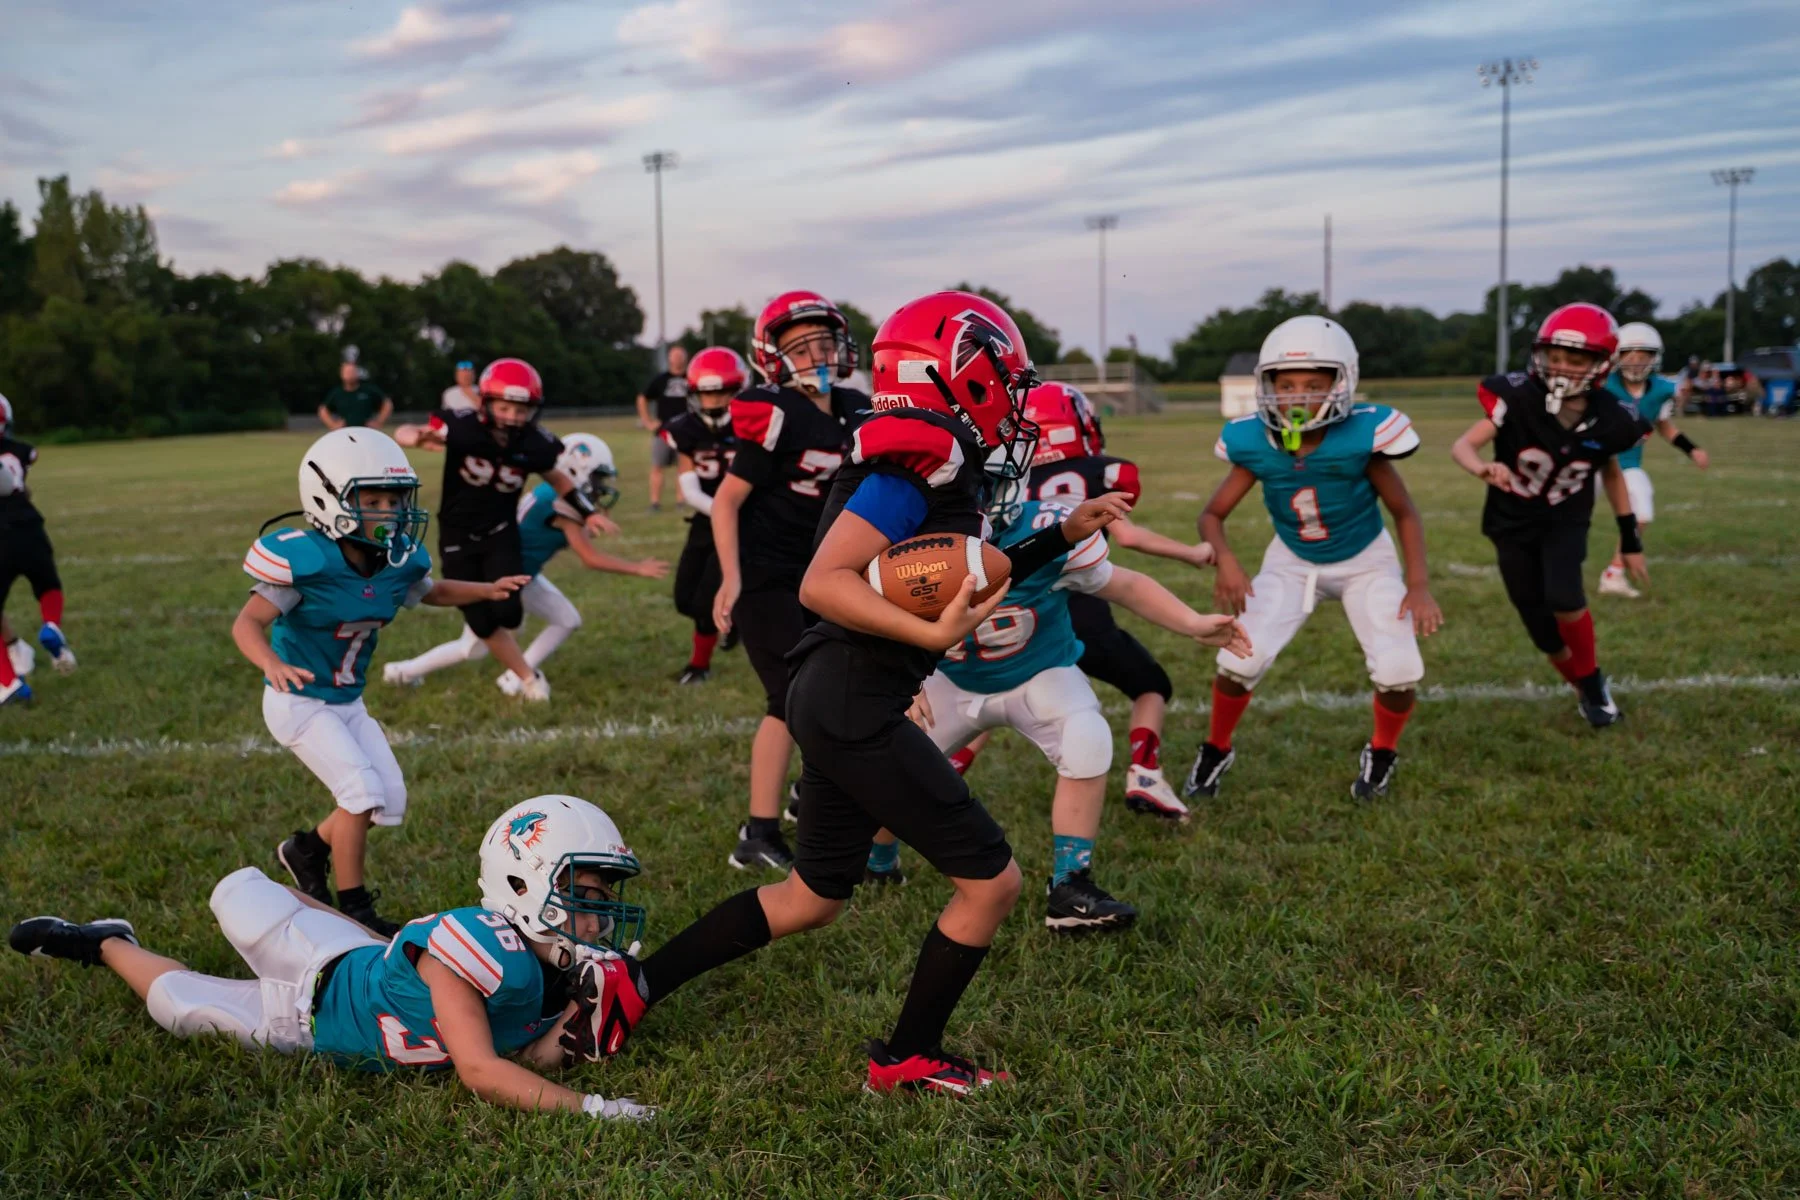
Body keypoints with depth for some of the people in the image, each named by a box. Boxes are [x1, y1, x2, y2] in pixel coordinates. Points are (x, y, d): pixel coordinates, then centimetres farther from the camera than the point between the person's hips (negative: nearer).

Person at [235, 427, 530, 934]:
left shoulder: (399, 560, -8)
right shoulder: (306, 561, -27)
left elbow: (432, 591, 14)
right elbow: (248, 623, -31)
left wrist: (489, 590, 1)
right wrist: (272, 664, -51)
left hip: (347, 701, 7)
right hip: (298, 701, -7)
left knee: (390, 800, 5)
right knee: (362, 790, -16)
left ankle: (308, 849, 31)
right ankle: (353, 909, 1)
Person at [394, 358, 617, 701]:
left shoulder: (534, 444, -15)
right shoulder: (463, 428, -23)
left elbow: (557, 479, 5)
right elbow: (402, 433, -17)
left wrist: (589, 512, -5)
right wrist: (419, 437, -41)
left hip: (501, 534, 1)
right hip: (458, 537, -1)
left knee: (507, 613, -17)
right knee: (483, 624, -1)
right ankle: (529, 678, 20)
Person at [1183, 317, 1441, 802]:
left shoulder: (1361, 438, -27)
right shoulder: (1256, 445, -22)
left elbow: (1405, 513, -13)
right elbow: (1213, 514, -10)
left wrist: (1418, 585, -20)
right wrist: (1226, 562, -29)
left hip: (1365, 561, -1)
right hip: (1292, 561, 1)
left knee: (1398, 668, -17)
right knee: (1241, 656, -15)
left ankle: (1381, 753, 17)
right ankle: (1216, 751, 15)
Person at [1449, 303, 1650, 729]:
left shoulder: (1609, 420, -15)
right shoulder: (1518, 397, -24)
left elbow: (1612, 473, 5)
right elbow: (1461, 446, -31)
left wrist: (1630, 540, 9)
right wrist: (1484, 469, -54)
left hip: (1566, 521, 1)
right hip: (1513, 522, 0)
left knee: (1563, 599, -25)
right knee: (1545, 633, 4)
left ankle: (1592, 678, 3)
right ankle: (1587, 689, 33)